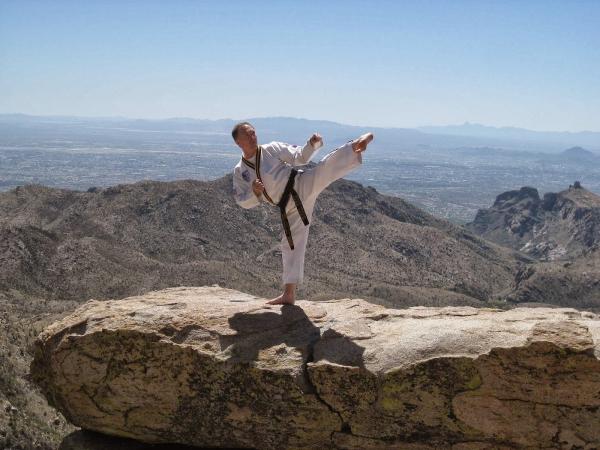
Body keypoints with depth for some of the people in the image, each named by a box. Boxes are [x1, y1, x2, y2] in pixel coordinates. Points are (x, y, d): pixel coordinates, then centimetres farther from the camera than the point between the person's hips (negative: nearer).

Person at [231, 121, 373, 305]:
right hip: (289, 207, 2)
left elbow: (299, 156, 3)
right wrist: (254, 192, -15)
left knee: (329, 165, -30)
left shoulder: (272, 149, 3)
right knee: (291, 245, 7)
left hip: (302, 185, -2)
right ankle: (289, 294, 16)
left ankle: (355, 146, -47)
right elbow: (243, 201, 6)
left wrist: (312, 145, -16)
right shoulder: (239, 171, 8)